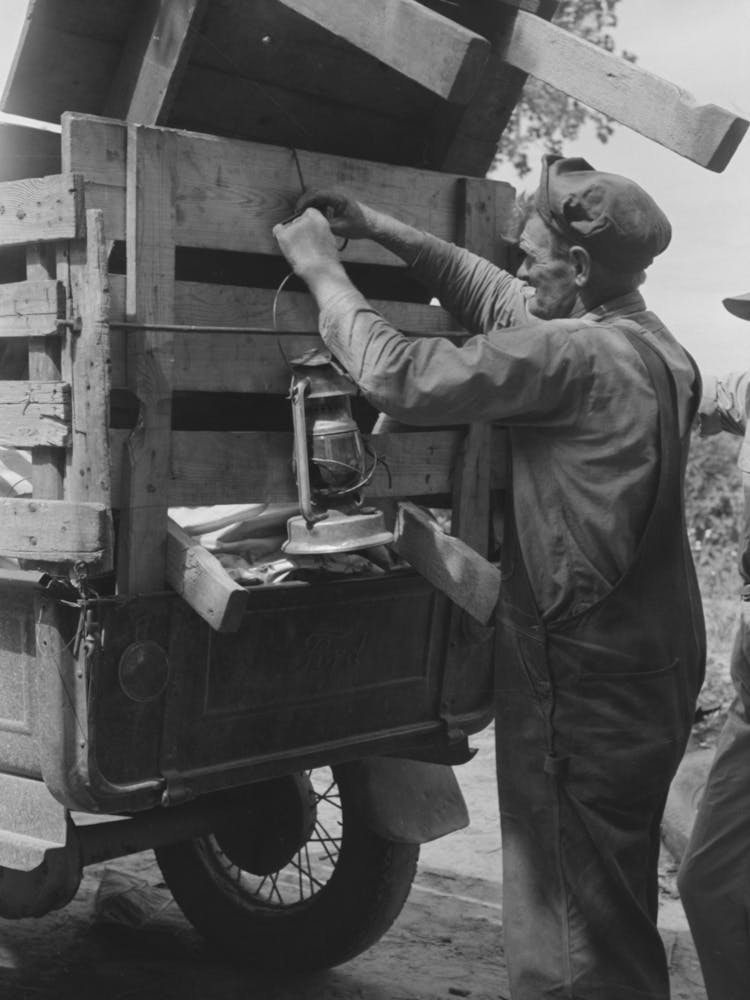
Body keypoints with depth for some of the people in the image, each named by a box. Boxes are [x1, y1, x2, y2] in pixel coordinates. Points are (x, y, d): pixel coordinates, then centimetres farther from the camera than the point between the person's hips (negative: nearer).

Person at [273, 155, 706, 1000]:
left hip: (586, 683, -9)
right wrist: (382, 230, 12)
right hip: (650, 667, 9)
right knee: (616, 905, 25)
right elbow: (497, 298, 16)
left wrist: (321, 270, -8)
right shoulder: (646, 339, 7)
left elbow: (397, 376, -21)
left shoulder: (575, 356, -21)